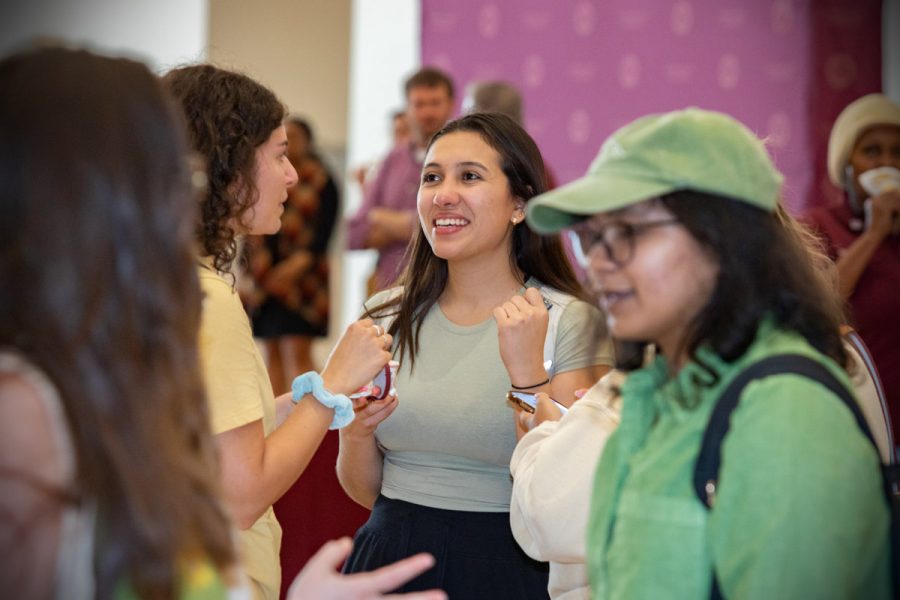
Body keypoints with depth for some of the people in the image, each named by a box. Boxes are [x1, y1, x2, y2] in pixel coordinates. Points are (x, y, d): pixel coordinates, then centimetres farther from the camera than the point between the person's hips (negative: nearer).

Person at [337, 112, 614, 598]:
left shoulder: (569, 322, -10)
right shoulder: (386, 315, 2)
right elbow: (364, 491, 8)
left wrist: (527, 371, -23)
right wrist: (355, 434, -11)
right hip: (391, 557, 4)